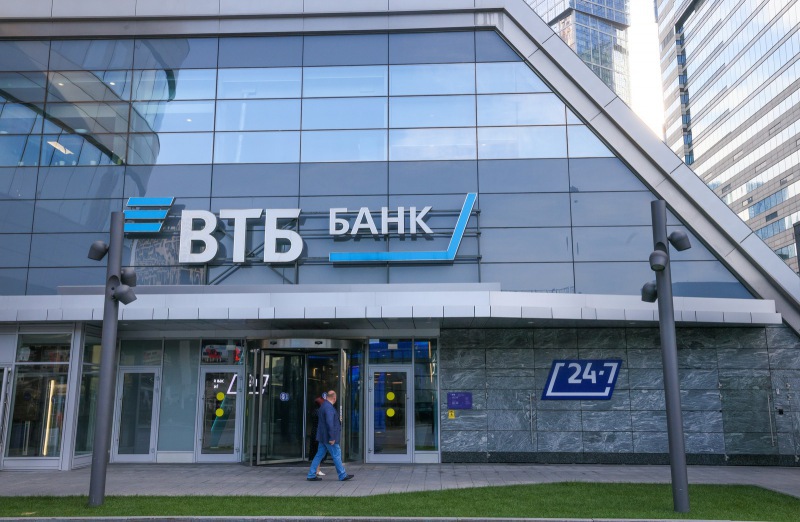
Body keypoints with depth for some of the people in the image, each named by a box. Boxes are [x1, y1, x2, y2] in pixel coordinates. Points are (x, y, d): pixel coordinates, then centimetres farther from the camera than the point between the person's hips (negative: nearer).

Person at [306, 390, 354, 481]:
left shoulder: (324, 405, 12)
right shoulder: (329, 407, -20)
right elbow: (330, 423, -26)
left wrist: (338, 421, 36)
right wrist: (332, 438, -24)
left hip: (323, 437, 10)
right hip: (328, 437, -10)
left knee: (319, 455, 11)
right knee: (336, 455, 0)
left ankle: (311, 475, 12)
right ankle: (342, 475, 8)